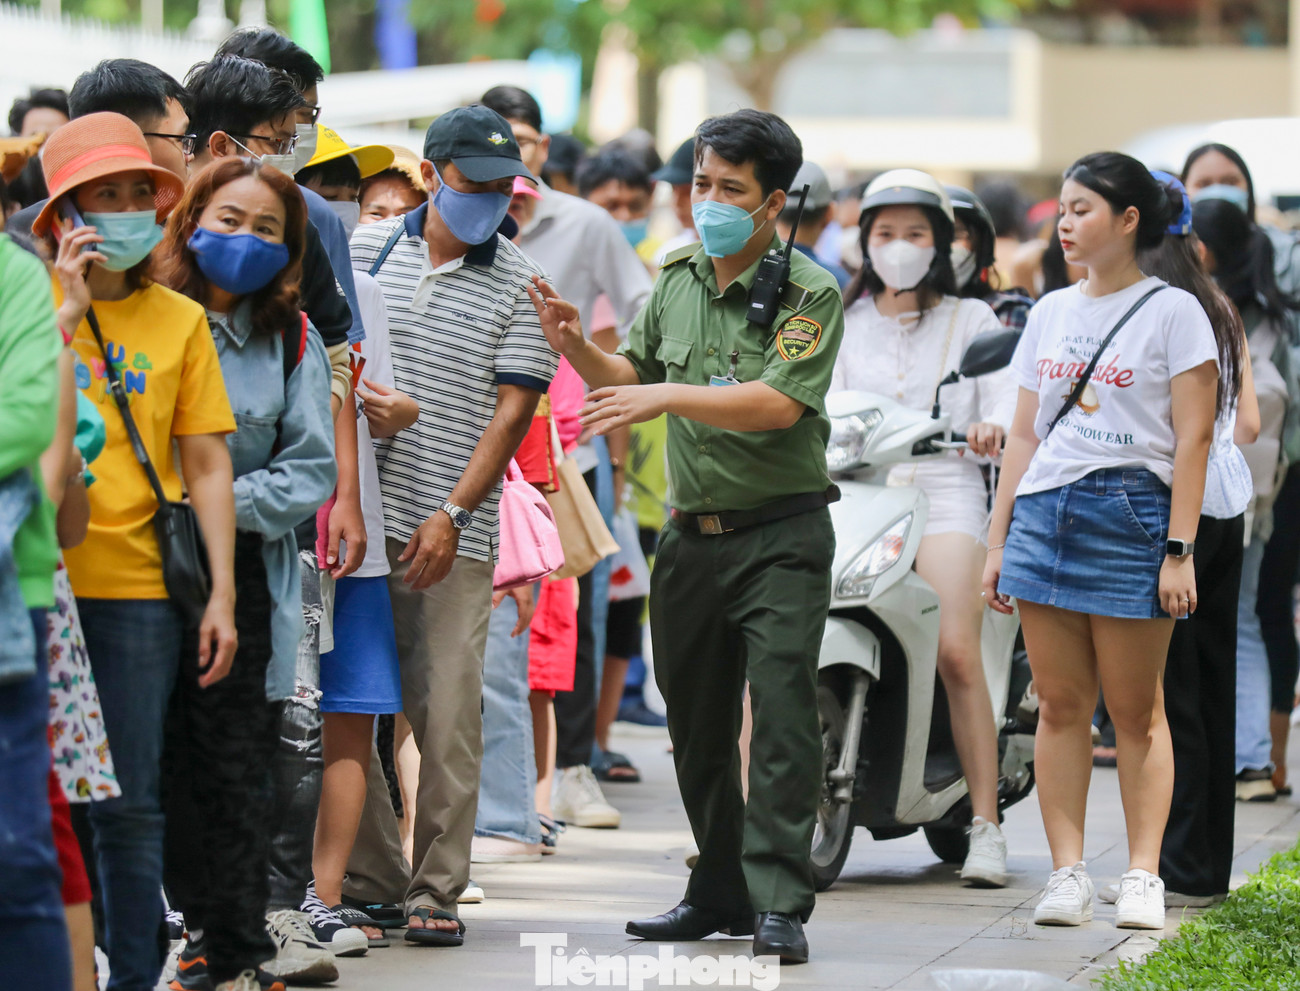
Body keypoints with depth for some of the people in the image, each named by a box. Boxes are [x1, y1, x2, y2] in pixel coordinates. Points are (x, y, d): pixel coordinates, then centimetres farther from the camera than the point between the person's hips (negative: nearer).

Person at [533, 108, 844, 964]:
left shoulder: (812, 293, -9)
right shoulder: (678, 279, 10)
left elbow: (778, 402, -21)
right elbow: (632, 377, 17)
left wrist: (670, 397, -28)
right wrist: (575, 347, -2)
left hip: (780, 532, -6)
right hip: (692, 532, 6)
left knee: (781, 717, -11)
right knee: (696, 724, 12)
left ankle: (780, 902, -11)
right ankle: (720, 889, 24)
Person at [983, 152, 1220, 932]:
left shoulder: (1172, 312, -2)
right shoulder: (1050, 314, 14)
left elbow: (1193, 439, -6)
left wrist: (1180, 550, -12)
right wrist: (998, 541, 11)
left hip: (1130, 515, -5)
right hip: (1045, 514, 5)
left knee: (1136, 709, -1)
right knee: (1060, 705, 3)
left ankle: (1143, 878, 2)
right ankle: (1068, 874, 4)